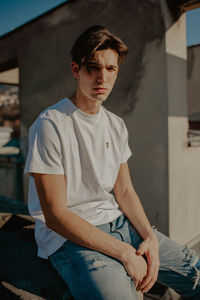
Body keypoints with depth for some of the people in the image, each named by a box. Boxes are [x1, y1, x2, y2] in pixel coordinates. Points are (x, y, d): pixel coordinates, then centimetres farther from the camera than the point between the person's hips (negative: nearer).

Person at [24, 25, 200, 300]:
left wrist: (150, 236, -9)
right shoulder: (51, 125, -15)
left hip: (119, 223, 6)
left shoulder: (116, 125, 7)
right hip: (69, 236, -6)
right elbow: (55, 215, -17)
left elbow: (124, 191, 8)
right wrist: (125, 252, -19)